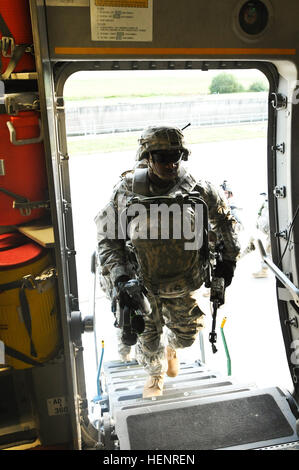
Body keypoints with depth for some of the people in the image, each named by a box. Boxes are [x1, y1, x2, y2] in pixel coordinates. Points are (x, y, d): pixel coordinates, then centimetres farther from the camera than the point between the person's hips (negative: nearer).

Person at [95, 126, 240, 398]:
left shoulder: (198, 191, -14)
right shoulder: (125, 193, -17)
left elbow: (223, 219, 4)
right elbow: (108, 237, -8)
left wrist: (228, 259, 0)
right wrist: (118, 275, -17)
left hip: (184, 282, 2)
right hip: (142, 283, -1)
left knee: (186, 335, 18)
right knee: (148, 337, 15)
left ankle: (171, 347, 58)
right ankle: (155, 375, 50)